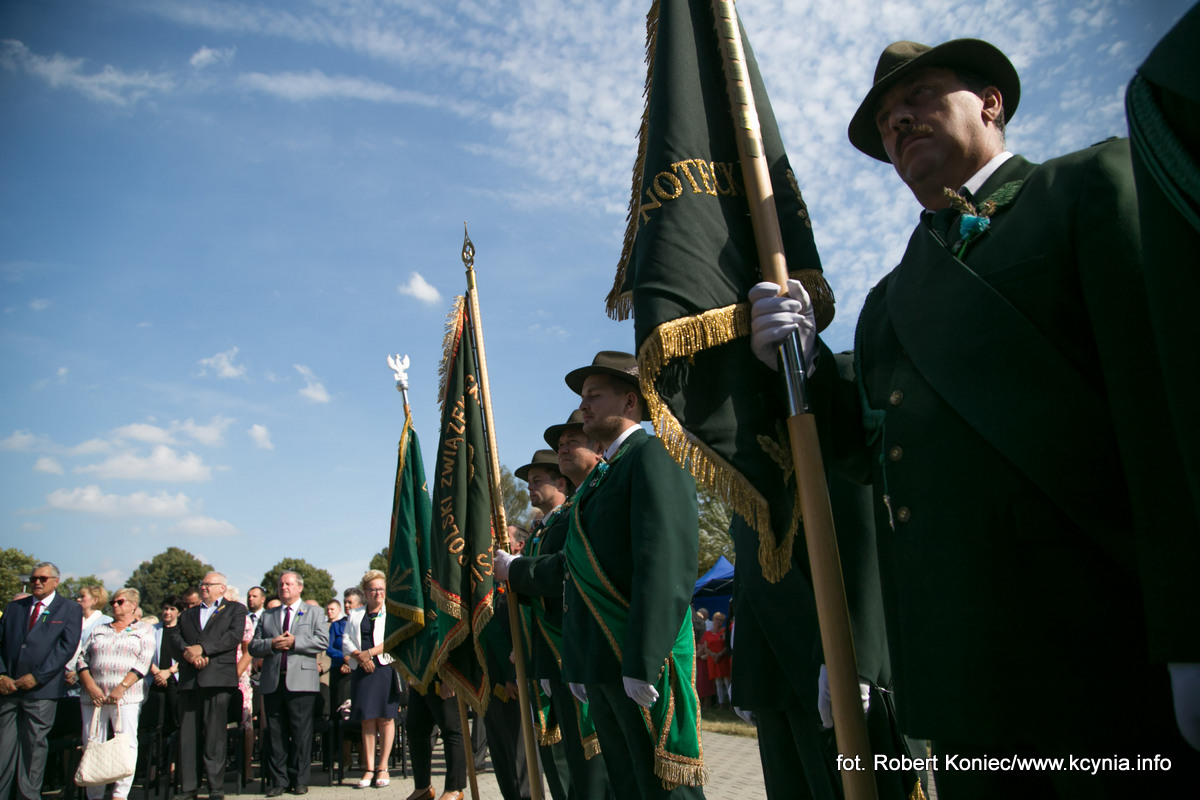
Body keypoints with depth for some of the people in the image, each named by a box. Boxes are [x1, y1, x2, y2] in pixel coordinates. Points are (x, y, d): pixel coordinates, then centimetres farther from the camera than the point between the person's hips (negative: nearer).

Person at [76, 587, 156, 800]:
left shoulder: (144, 630, 8)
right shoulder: (98, 630, 20)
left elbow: (143, 662, -3)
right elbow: (83, 659, 10)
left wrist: (121, 687, -14)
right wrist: (90, 686, -6)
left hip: (126, 697, -4)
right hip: (94, 697, 4)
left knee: (126, 744, -10)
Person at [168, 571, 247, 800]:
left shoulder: (235, 609, 12)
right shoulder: (187, 614, 25)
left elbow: (234, 635, -4)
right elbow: (174, 637, 9)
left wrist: (202, 648, -12)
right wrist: (188, 654, -10)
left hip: (218, 678, -4)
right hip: (189, 680, 4)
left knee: (215, 736, -4)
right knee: (187, 736, 2)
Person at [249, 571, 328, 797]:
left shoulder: (314, 613, 12)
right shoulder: (267, 616, 21)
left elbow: (322, 641, -2)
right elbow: (253, 647, 12)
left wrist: (295, 641, -11)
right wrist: (271, 644, -7)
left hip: (301, 682, -3)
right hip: (273, 682, 3)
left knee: (301, 732, -1)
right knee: (275, 733, 4)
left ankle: (299, 780, 7)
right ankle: (277, 780, 11)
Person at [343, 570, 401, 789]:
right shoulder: (355, 615, 17)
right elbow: (346, 641, 8)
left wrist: (369, 653, -14)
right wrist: (359, 657, -9)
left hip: (385, 668, -3)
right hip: (361, 671, 3)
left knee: (385, 718, -2)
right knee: (367, 720, 3)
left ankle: (383, 768, 4)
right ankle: (369, 768, 7)